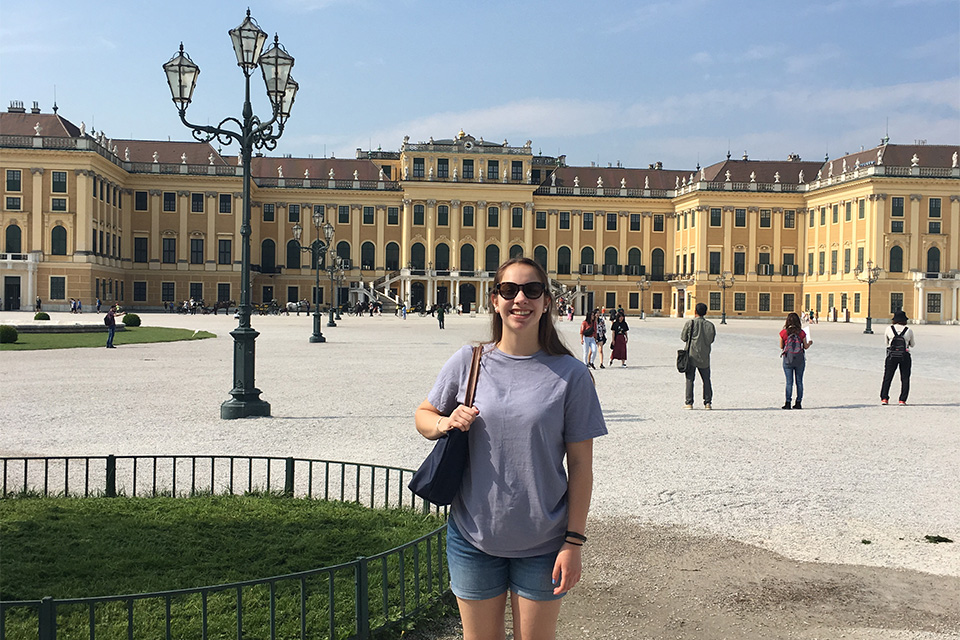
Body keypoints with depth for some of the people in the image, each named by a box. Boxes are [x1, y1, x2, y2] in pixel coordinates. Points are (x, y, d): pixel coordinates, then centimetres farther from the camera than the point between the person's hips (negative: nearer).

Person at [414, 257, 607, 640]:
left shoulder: (570, 374, -7)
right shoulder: (467, 361, -2)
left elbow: (580, 465, -5)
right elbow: (423, 415, 12)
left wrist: (574, 541, -7)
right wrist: (445, 423, -11)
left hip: (542, 543, -1)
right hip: (473, 536, 2)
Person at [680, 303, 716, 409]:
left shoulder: (690, 323, -10)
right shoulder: (710, 325, -1)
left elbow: (683, 337, -2)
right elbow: (711, 339, 8)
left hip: (692, 355, -3)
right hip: (705, 357, 3)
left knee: (690, 379, 3)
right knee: (706, 380, 12)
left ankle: (689, 403, 0)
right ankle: (708, 402, 11)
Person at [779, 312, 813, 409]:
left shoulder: (783, 333, -7)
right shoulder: (801, 333, -5)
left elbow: (781, 347, 2)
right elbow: (806, 347, 2)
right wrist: (809, 343, 24)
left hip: (787, 360, -1)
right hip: (800, 360, 1)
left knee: (789, 382, 3)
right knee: (799, 381, 9)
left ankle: (788, 403, 1)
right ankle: (798, 403, 11)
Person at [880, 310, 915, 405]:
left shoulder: (889, 329, -1)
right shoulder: (909, 330, -1)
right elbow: (912, 344, 13)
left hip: (892, 356, 0)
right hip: (905, 356, 0)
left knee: (887, 377, 8)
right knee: (905, 378, 8)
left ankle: (884, 398, 4)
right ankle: (902, 400, 4)